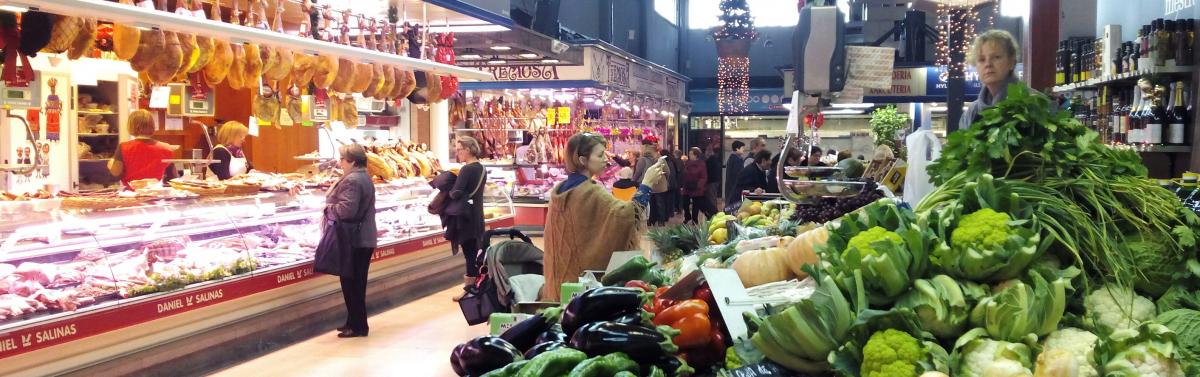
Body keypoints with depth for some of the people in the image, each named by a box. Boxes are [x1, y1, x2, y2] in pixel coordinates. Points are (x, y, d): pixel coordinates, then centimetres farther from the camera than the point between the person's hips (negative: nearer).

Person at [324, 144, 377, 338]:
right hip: (364, 238, 10)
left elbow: (346, 209, -28)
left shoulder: (352, 181, -18)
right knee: (357, 283, 16)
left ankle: (358, 326, 3)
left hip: (354, 241, -10)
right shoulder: (364, 178, 15)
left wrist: (328, 208, -10)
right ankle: (355, 322, 25)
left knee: (351, 283, -2)